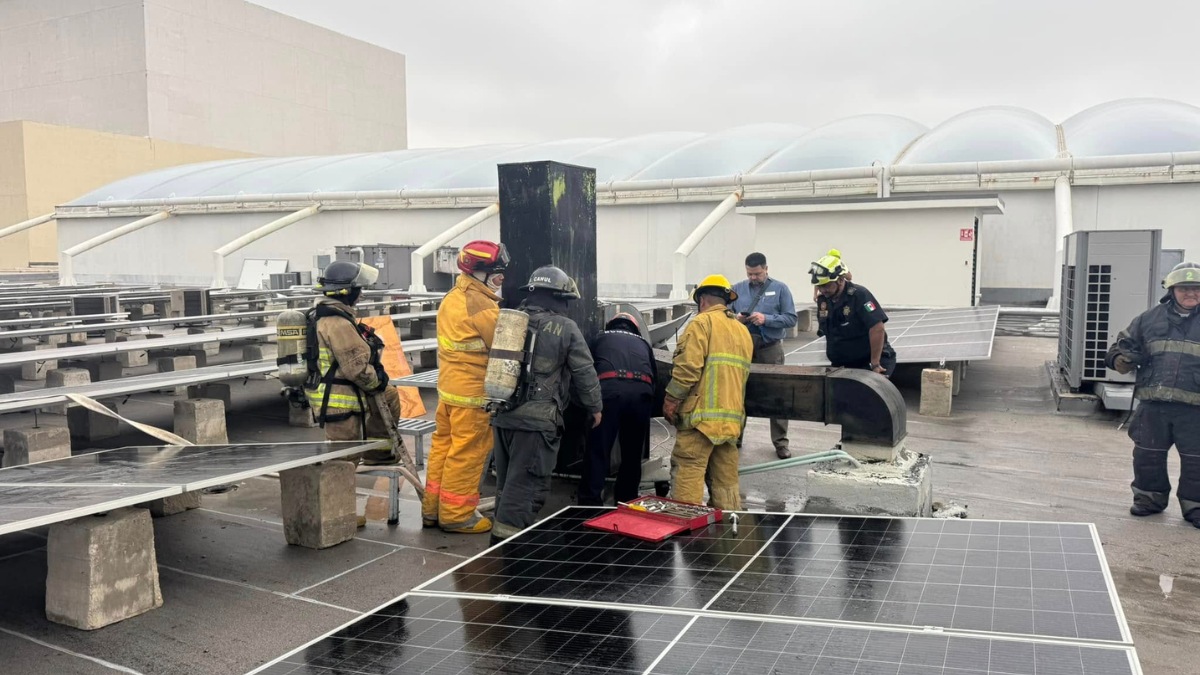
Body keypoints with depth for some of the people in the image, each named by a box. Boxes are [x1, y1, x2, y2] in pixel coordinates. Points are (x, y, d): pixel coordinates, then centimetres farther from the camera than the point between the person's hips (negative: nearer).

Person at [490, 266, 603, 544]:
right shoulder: (565, 328, -5)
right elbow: (585, 373, -1)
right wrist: (595, 407, 14)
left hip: (502, 416, 7)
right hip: (536, 420, -7)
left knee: (506, 484, 18)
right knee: (525, 488, -2)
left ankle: (500, 541, 28)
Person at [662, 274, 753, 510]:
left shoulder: (702, 322, -3)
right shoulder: (743, 331, 21)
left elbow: (688, 367, -14)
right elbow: (742, 373, 19)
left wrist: (671, 400, -7)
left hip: (702, 415, -8)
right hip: (732, 417, 8)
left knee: (687, 472, -8)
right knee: (726, 478, 12)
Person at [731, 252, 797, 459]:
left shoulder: (780, 289, 2)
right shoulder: (737, 289, 9)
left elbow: (791, 318, -3)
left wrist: (766, 319, -16)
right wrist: (736, 319, -11)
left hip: (771, 349, -2)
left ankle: (780, 442, 7)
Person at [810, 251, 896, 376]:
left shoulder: (859, 295, -19)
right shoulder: (822, 300, 2)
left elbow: (877, 328, -25)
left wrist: (875, 364, -23)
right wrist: (835, 359, 9)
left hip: (869, 362, -7)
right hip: (843, 365, 7)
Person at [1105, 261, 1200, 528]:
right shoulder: (1149, 319, 10)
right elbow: (1118, 350, 16)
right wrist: (1126, 359, -7)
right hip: (1153, 405, 2)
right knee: (1147, 455, 10)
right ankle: (1150, 497, 27)